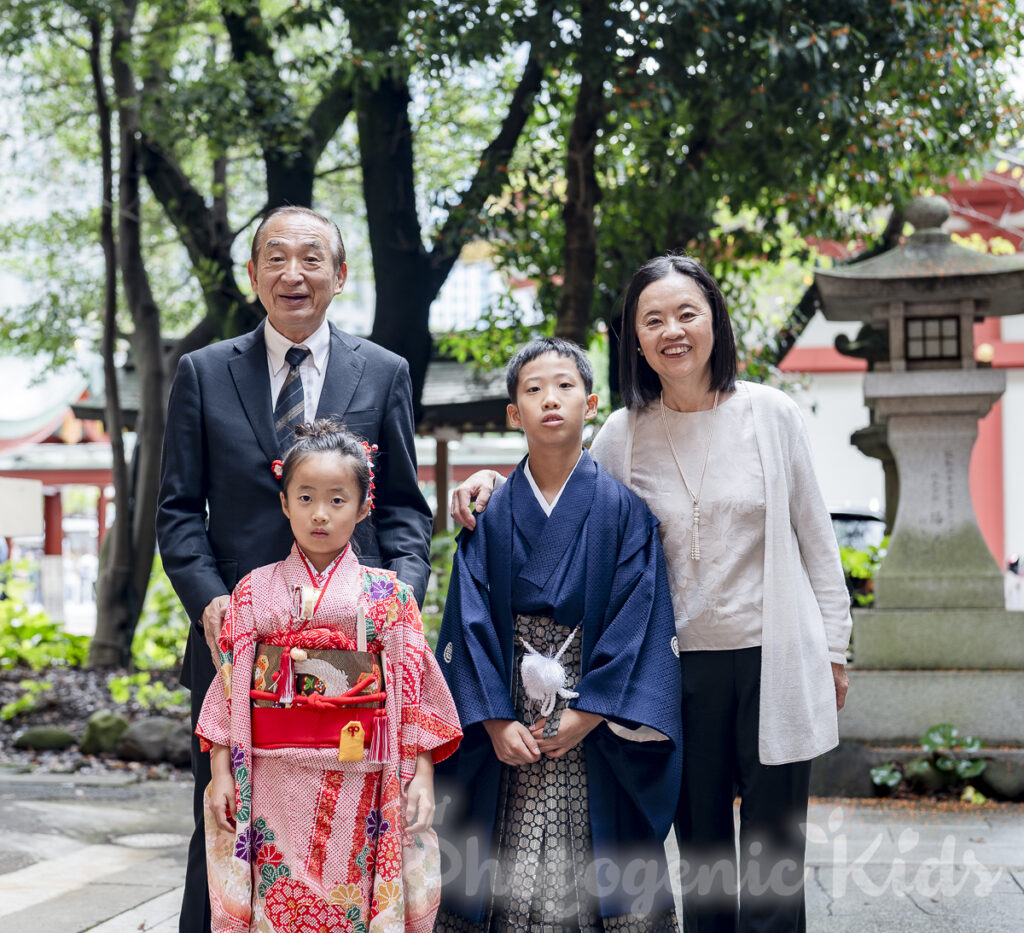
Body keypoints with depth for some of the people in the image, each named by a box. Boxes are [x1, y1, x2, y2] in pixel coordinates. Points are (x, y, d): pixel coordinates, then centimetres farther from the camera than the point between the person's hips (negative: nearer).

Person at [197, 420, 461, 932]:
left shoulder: (388, 595, 4)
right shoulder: (254, 590, 7)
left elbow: (414, 685, 3)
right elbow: (229, 682, 6)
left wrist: (422, 775, -3)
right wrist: (220, 771, 2)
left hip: (357, 788, 0)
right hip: (274, 781, 1)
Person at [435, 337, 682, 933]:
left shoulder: (622, 509, 0)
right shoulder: (490, 515, 4)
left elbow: (637, 619, -5)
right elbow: (470, 623, 1)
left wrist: (586, 715, -12)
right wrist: (496, 721, -9)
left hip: (596, 734, -1)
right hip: (510, 736, 1)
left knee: (594, 877, -1)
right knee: (510, 883, 1)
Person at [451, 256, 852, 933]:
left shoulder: (771, 414, -2)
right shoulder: (623, 434, 1)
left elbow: (816, 537, 5)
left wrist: (833, 646, 5)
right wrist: (493, 483, -4)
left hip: (775, 662, -2)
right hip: (680, 667, 2)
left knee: (772, 853, 3)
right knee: (701, 846, 12)